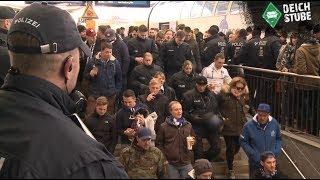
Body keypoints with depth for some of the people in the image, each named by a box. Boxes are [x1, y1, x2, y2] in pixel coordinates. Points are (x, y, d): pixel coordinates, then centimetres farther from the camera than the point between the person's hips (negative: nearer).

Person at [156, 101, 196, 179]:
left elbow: (194, 139, 20)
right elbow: (159, 144, 2)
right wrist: (164, 158, -5)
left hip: (186, 163, 2)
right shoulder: (164, 126, -1)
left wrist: (192, 142, -2)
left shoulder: (188, 125, 9)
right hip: (171, 164, -2)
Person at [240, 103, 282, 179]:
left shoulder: (274, 123, -6)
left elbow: (278, 138, 8)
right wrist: (253, 155, -13)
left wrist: (276, 152, -4)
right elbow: (243, 142, -7)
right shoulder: (248, 126, -15)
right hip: (255, 162, -2)